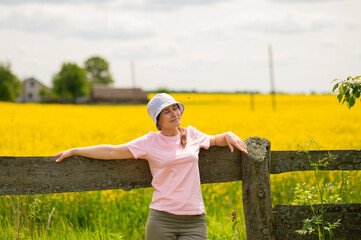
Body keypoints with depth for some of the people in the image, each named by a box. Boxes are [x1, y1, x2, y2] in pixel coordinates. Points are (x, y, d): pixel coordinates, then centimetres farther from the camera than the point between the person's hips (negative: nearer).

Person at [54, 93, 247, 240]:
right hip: (162, 218, -2)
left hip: (194, 220, 2)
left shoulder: (192, 135, 10)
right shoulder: (150, 142, 1)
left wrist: (228, 136, 9)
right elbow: (112, 151, 2)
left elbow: (214, 141, 31)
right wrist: (73, 151, 1)